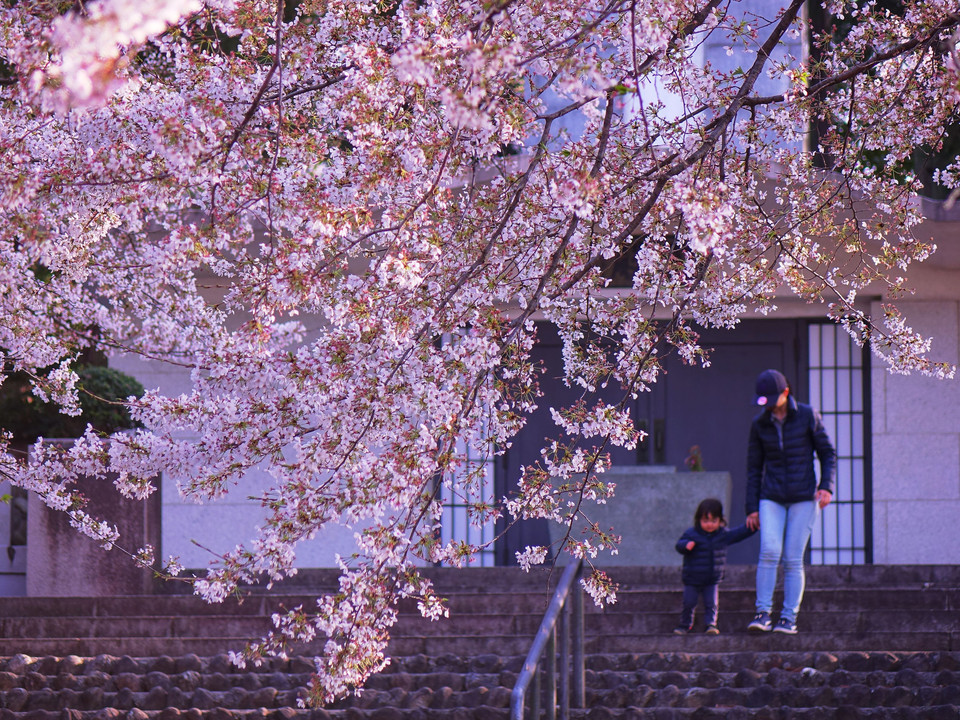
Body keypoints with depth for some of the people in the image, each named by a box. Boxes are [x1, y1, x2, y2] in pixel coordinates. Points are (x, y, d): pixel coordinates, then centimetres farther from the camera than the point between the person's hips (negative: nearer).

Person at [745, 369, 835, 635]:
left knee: (793, 559, -5)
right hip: (772, 499, 2)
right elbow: (754, 468, 9)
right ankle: (763, 613, -14)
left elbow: (827, 454, 3)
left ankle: (789, 618, 0)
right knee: (769, 551, -18)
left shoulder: (808, 416, -3)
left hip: (804, 497, -2)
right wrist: (752, 508, 6)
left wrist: (826, 487, -11)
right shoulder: (759, 425, 4)